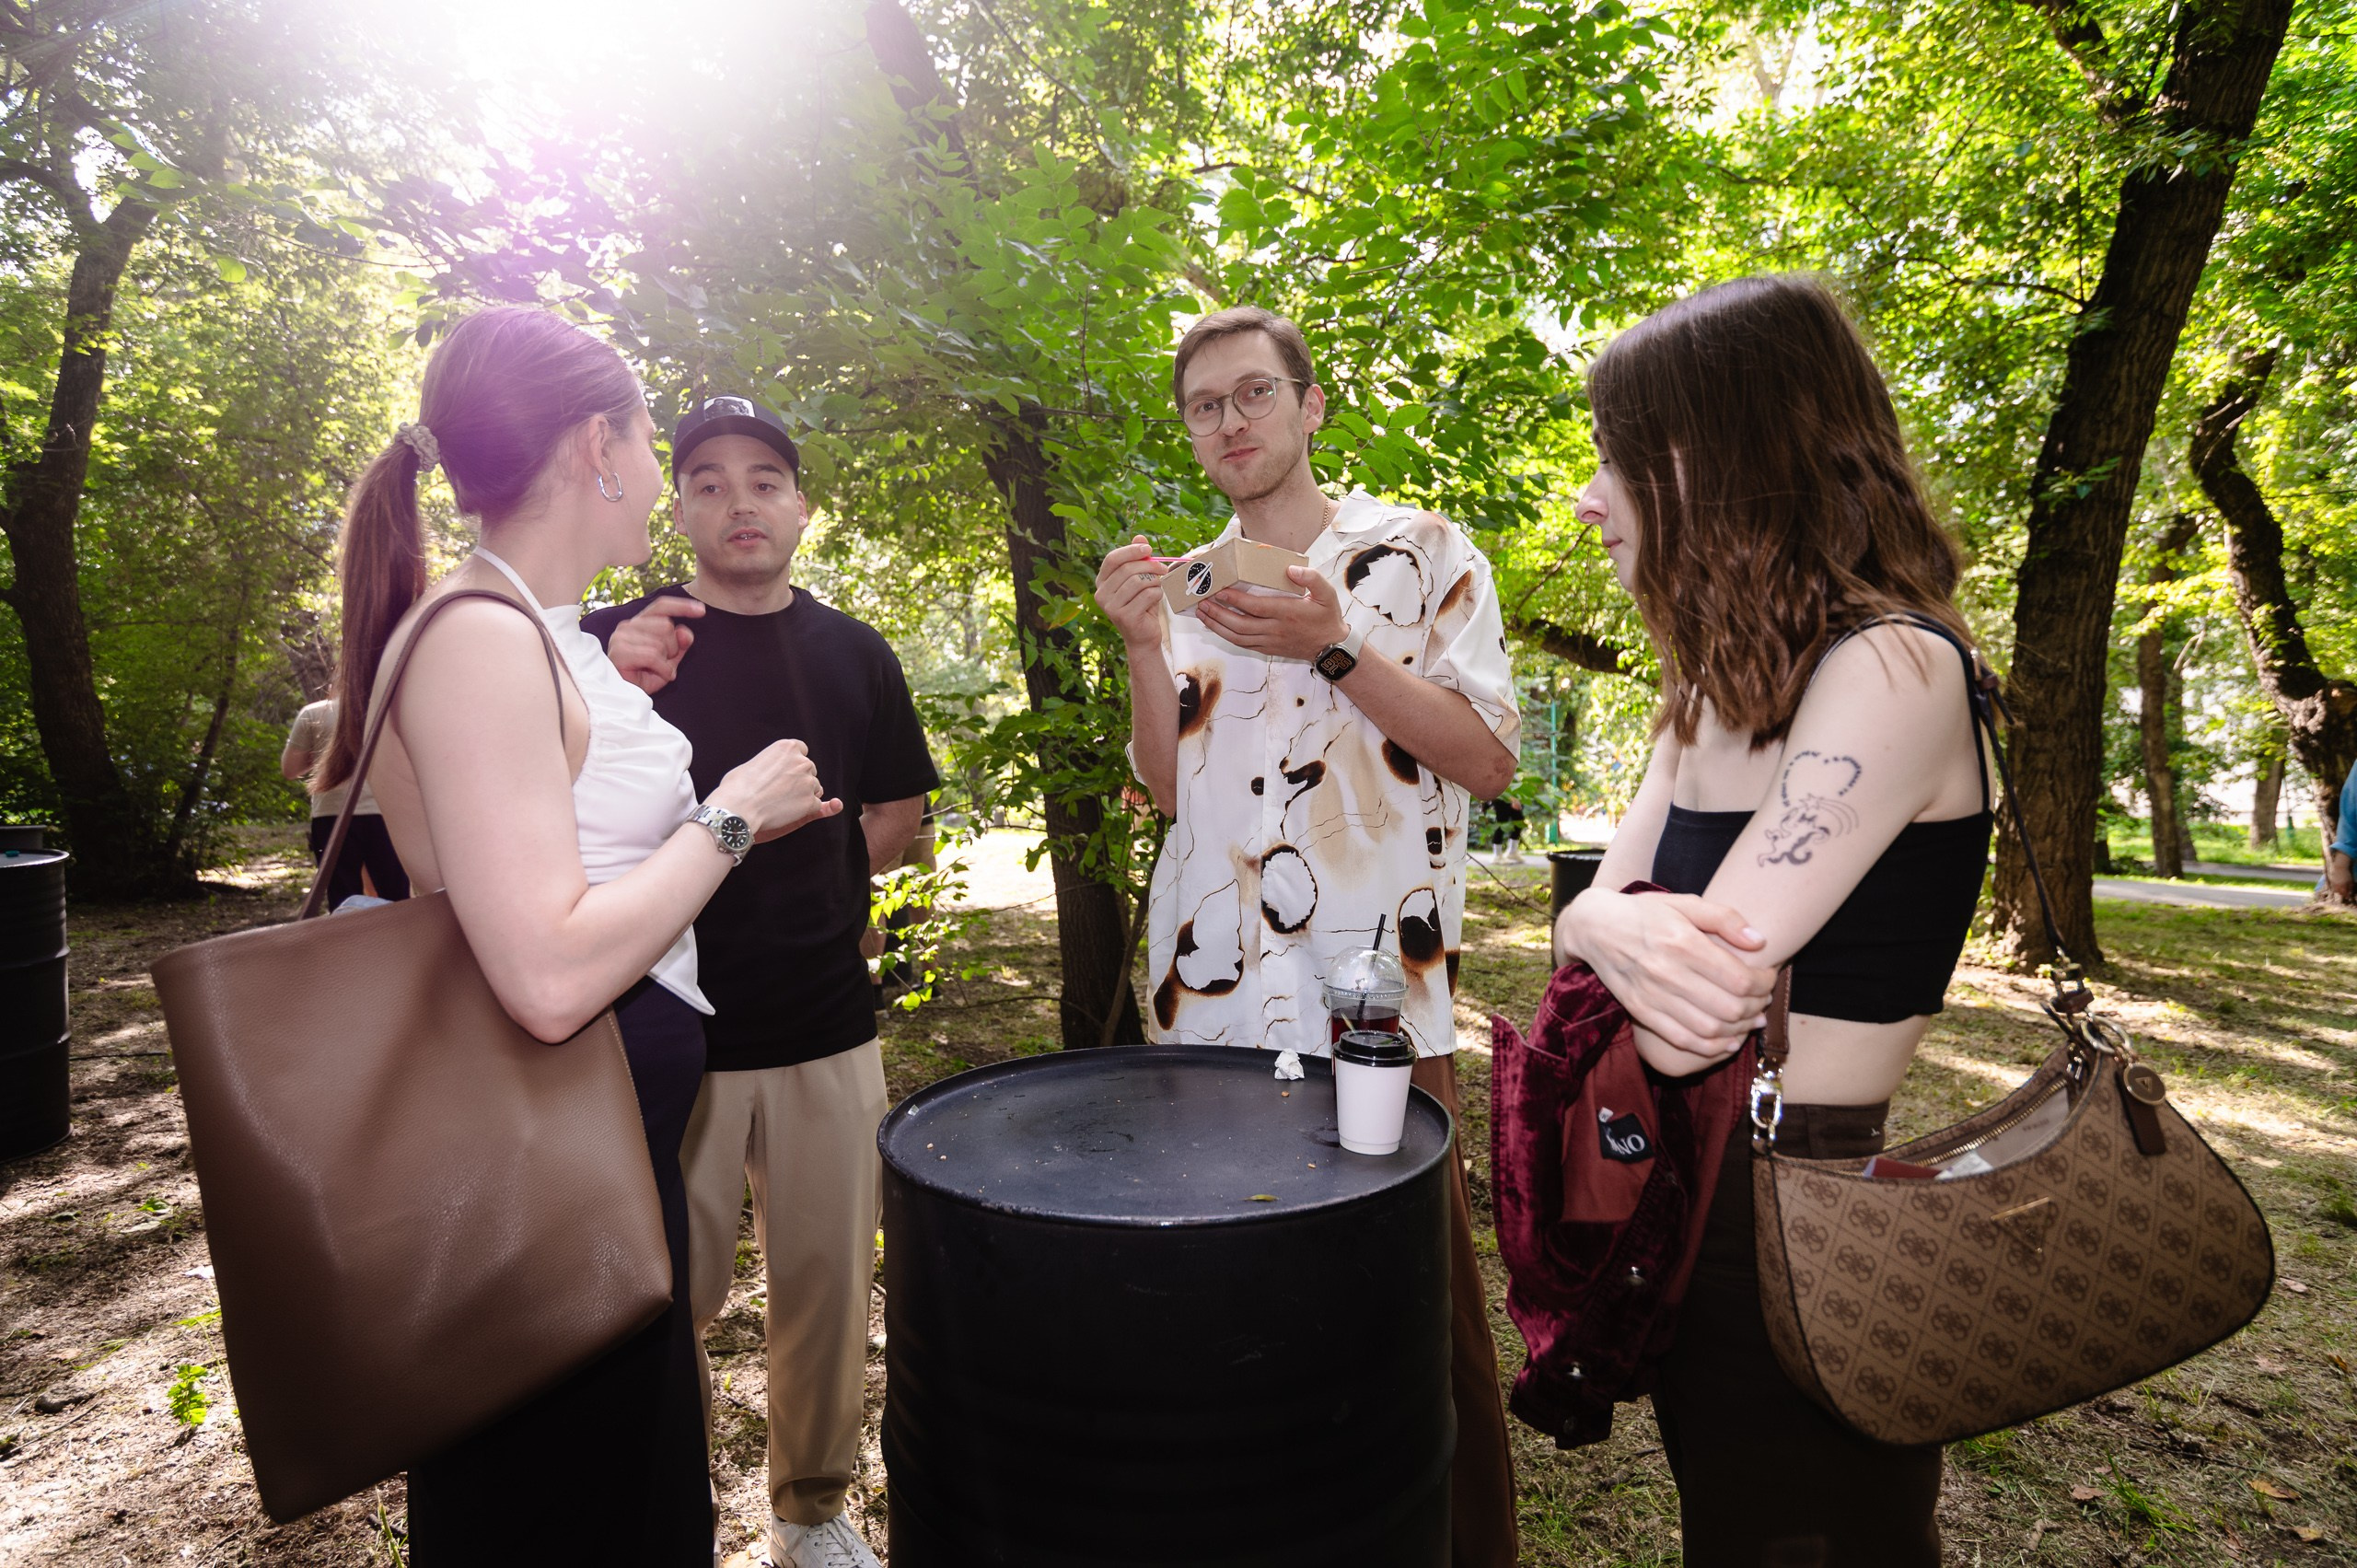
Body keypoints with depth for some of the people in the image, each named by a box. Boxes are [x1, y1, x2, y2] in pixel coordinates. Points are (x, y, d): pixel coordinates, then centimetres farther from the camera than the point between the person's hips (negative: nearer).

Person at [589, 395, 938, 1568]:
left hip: (826, 1030, 3)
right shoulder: (619, 640, -1)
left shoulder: (854, 655, 7)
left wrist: (803, 888, 4)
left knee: (826, 1284, 12)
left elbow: (894, 821, 15)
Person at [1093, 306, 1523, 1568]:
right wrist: (1145, 652, -3)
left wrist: (1331, 648, -13)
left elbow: (1488, 760, -4)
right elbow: (1169, 789, 12)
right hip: (1205, 994, 4)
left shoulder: (1423, 554, 2)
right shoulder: (1187, 588, 14)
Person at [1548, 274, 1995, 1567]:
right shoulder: (1719, 687, 6)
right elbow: (1588, 910, 1)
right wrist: (1621, 930, -21)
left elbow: (1704, 988, -28)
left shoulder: (1894, 667, -21)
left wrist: (1613, 925, -8)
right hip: (1686, 1188, 8)